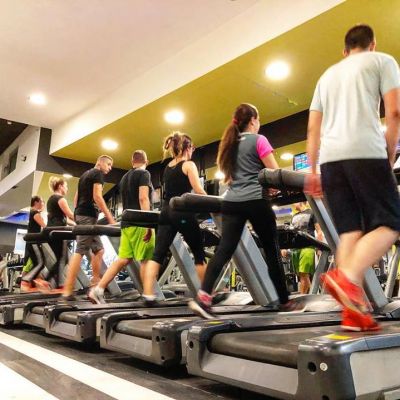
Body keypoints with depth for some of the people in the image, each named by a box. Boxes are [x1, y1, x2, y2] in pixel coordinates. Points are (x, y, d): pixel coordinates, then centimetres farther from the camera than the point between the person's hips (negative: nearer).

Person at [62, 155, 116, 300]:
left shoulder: (85, 174, 25)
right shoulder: (98, 174, -2)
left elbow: (76, 198, 24)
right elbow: (97, 197, -14)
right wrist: (110, 218, -14)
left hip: (80, 214, 10)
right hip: (88, 215, -10)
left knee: (98, 249, 13)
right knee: (79, 251, -12)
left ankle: (95, 285, 13)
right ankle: (67, 291, -13)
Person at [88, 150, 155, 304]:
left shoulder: (124, 177, 21)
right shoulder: (143, 174, -2)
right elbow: (143, 198, -15)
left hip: (127, 223, 8)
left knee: (123, 259, 6)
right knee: (146, 260, -3)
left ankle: (98, 290, 0)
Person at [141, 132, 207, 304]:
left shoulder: (168, 167, 18)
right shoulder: (189, 165, -1)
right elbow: (198, 191, -10)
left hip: (166, 211, 6)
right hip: (183, 212, -6)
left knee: (158, 254, -2)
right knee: (199, 253, 8)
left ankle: (148, 294, -11)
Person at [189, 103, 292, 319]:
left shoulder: (229, 143, 20)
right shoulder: (259, 140, 1)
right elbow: (275, 173, -2)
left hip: (232, 201, 5)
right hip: (256, 201, -5)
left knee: (224, 249, -4)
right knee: (272, 250, 8)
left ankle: (203, 297, -20)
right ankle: (284, 300, 19)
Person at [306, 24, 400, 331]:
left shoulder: (328, 75, 27)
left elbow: (313, 128, 20)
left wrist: (312, 171, 20)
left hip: (330, 158, 5)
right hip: (365, 152, -5)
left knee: (350, 230, 4)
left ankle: (353, 311, -2)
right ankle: (348, 278, -25)